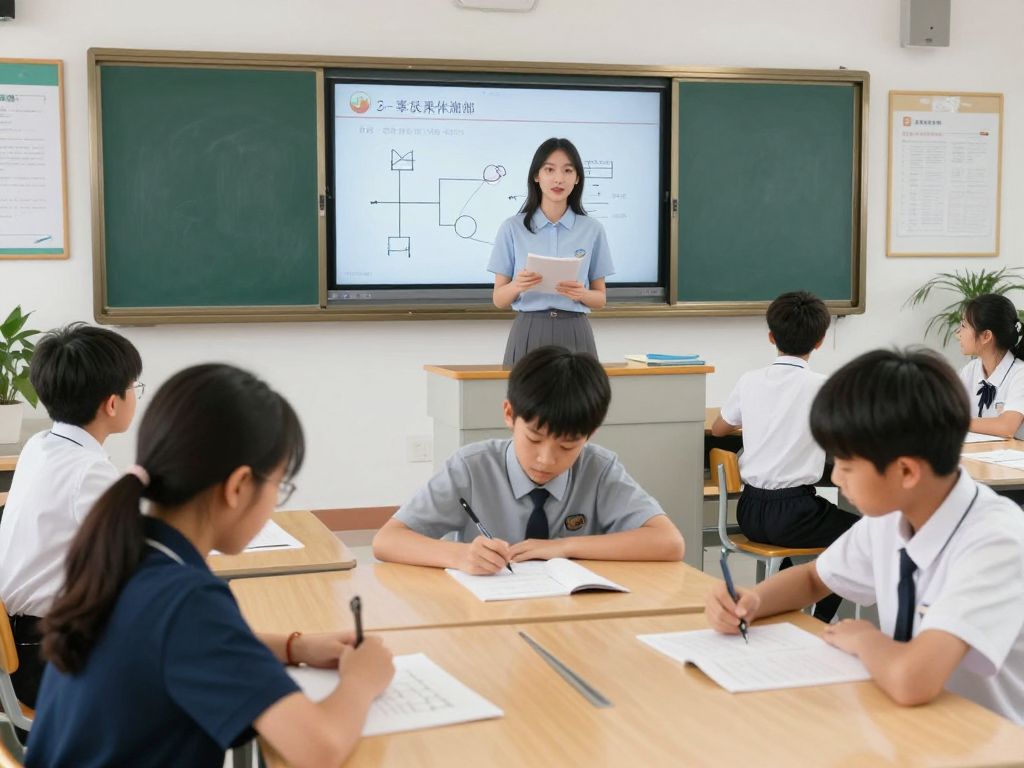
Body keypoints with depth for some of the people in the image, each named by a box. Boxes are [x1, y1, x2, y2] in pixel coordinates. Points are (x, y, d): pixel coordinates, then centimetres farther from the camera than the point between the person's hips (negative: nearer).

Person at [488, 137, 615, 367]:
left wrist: (581, 294, -13)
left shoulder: (592, 229, 4)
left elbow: (600, 298, 9)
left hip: (574, 335, 1)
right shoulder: (512, 228, 1)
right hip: (529, 334, -1)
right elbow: (499, 300, 3)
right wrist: (517, 286, -18)